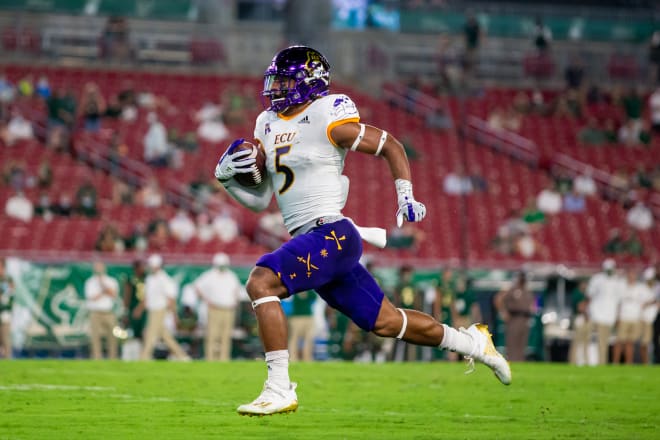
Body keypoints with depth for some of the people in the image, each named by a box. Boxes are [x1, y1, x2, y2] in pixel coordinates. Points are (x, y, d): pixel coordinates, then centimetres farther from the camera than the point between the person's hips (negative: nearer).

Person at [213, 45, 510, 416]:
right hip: (310, 243, 8)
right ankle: (471, 343, 33)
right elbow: (259, 199, 18)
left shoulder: (327, 118, -8)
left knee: (261, 283, -24)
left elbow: (390, 146, 0)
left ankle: (280, 390, -22)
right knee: (385, 322, 15)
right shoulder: (267, 125, 14)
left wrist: (407, 198, -7)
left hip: (332, 235, -8)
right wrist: (227, 176, 1)